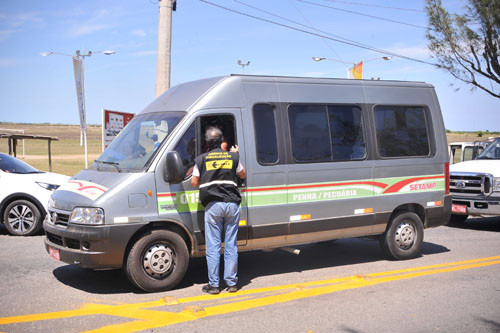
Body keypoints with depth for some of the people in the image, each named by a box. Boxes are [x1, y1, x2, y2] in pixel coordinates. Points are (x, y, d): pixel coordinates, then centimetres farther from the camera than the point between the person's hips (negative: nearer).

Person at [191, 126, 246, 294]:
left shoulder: (202, 159, 2)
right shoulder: (233, 156, 7)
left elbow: (194, 182, 8)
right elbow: (243, 175, 23)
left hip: (213, 205, -2)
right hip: (232, 204, 2)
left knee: (213, 246, 3)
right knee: (231, 245, 8)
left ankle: (213, 284, 5)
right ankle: (232, 282, 13)